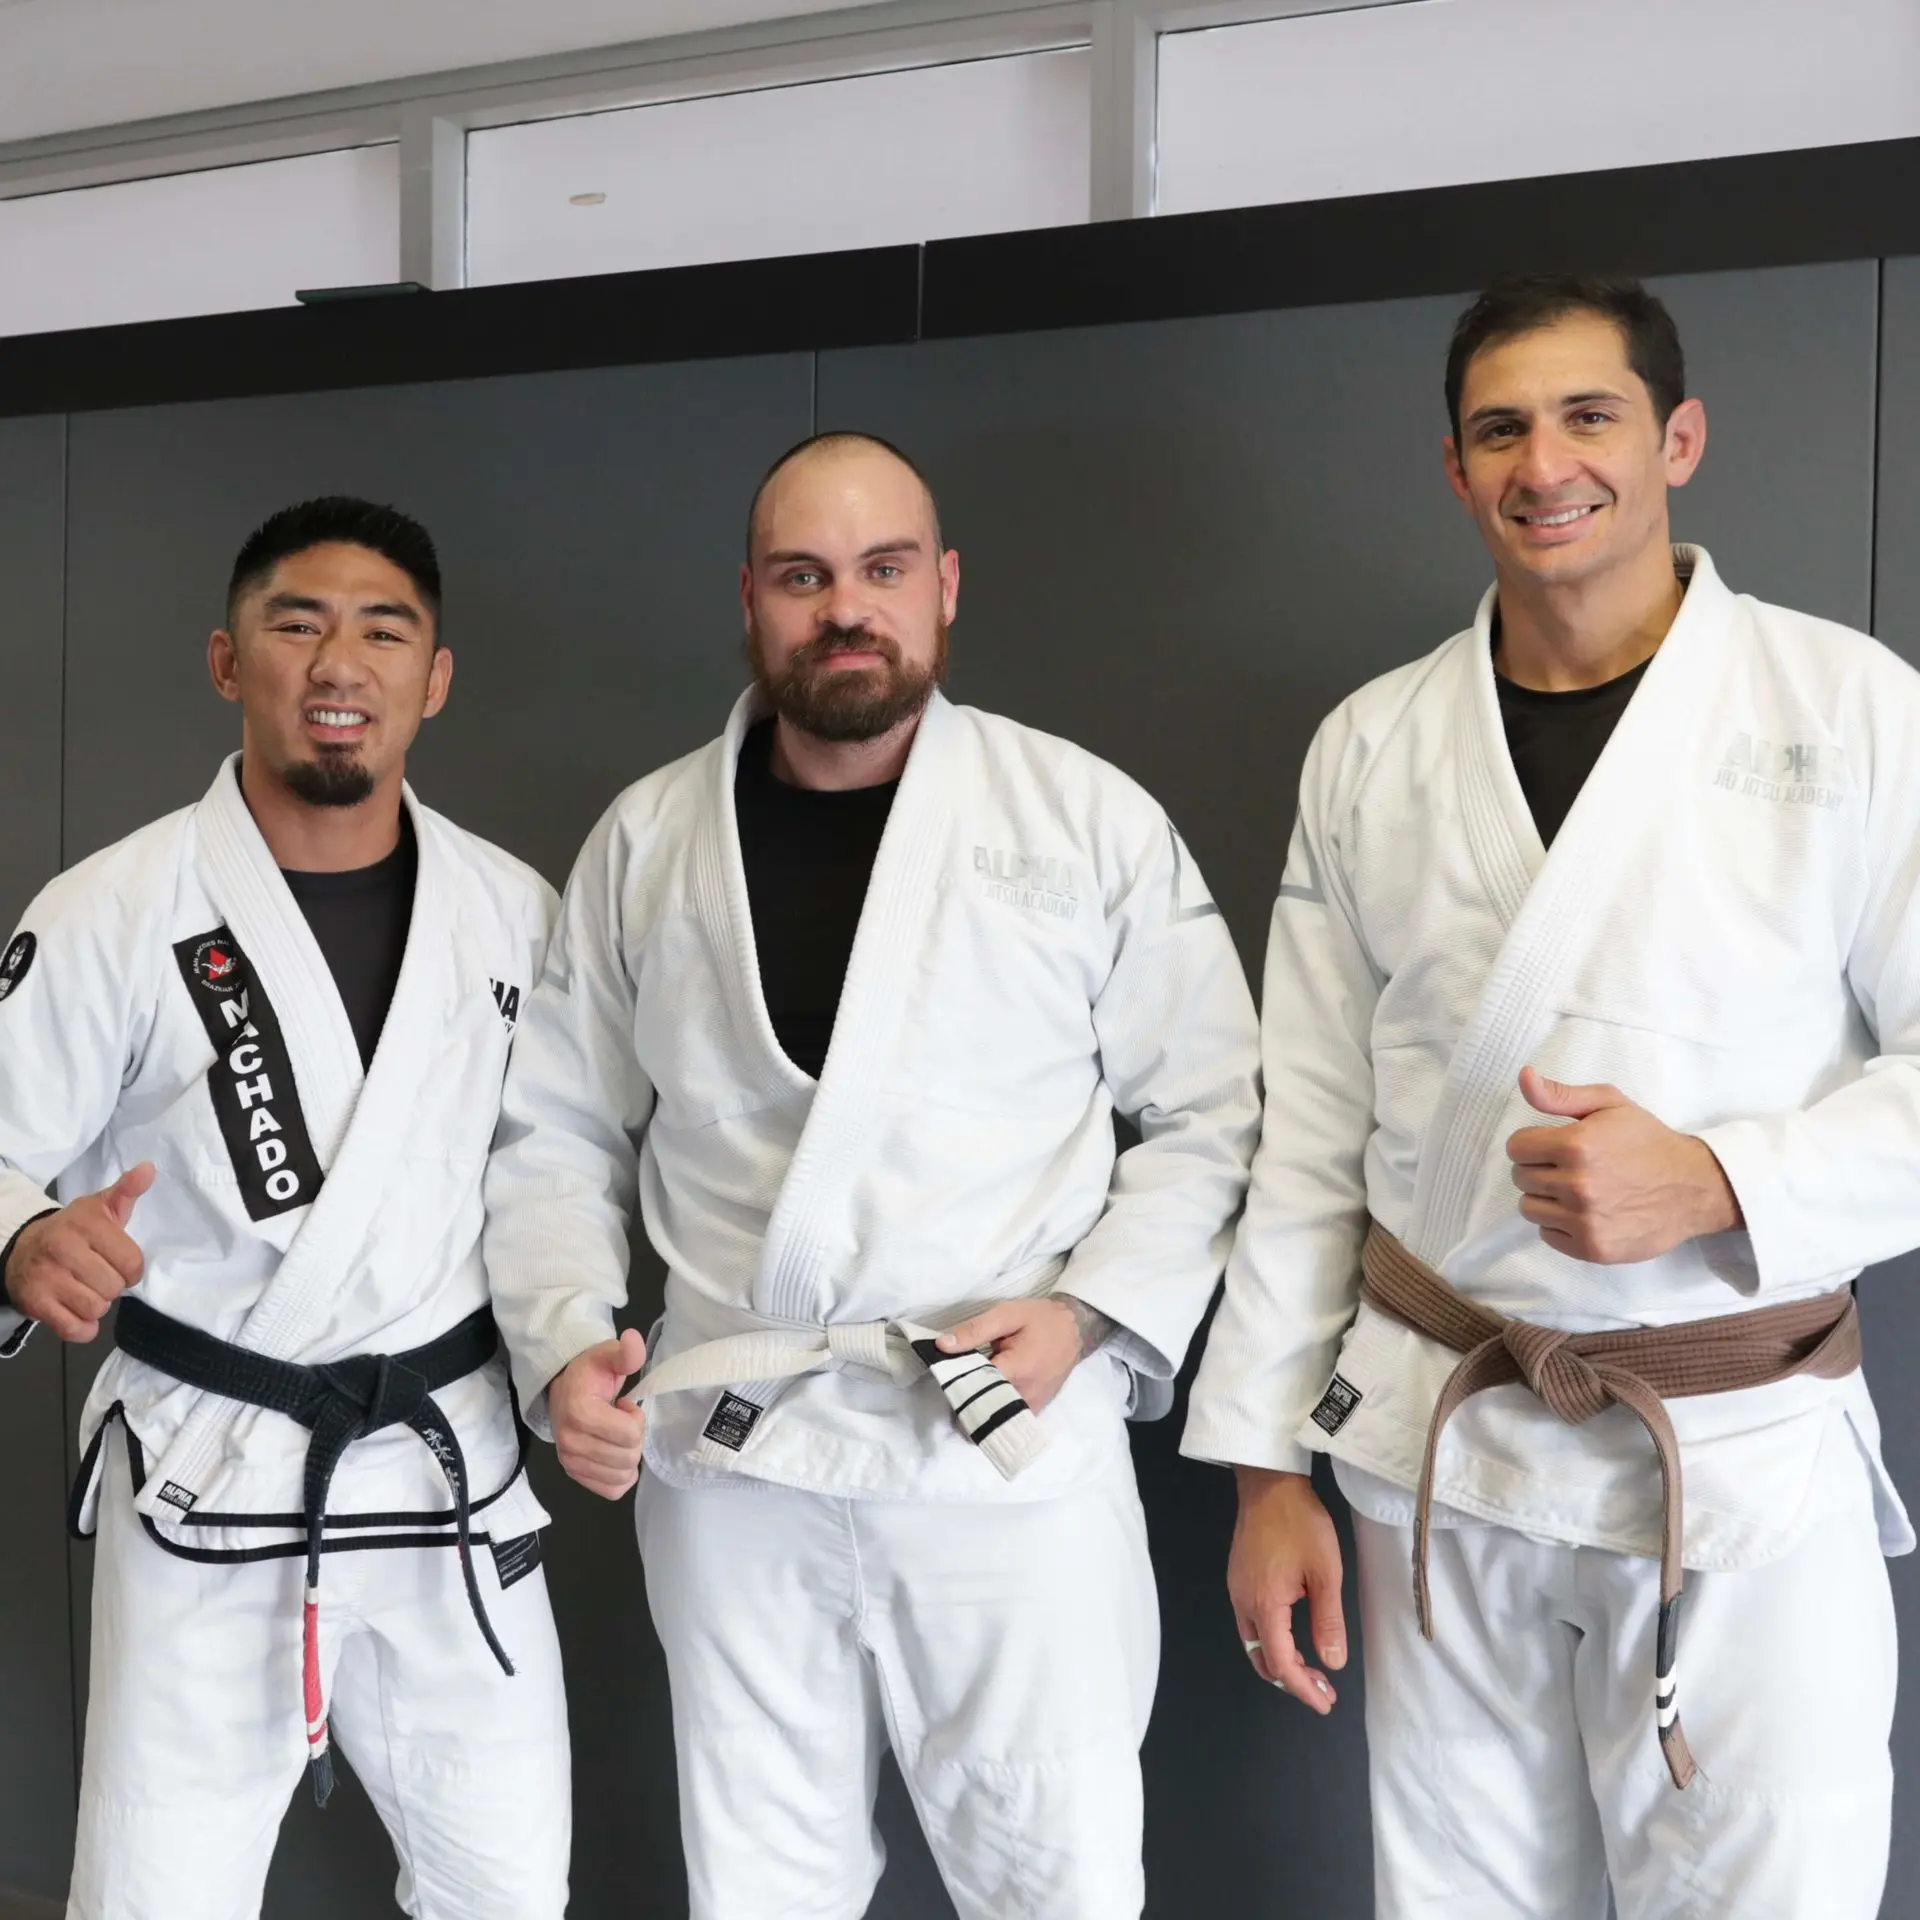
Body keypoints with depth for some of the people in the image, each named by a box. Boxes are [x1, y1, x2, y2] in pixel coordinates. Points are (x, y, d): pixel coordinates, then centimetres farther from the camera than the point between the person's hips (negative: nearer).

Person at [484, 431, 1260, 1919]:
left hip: (1016, 1448, -2)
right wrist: (562, 1343, -3)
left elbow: (1210, 1110, 2)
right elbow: (559, 1134, 11)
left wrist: (1095, 1312, -11)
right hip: (727, 1459, 3)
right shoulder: (644, 843, 7)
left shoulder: (1093, 820, -1)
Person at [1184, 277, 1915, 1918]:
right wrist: (1266, 1471, 5)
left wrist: (1710, 1180, -19)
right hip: (1440, 1462, 3)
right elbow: (1311, 1134, 6)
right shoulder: (1372, 750, 4)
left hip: (1746, 1471, -2)